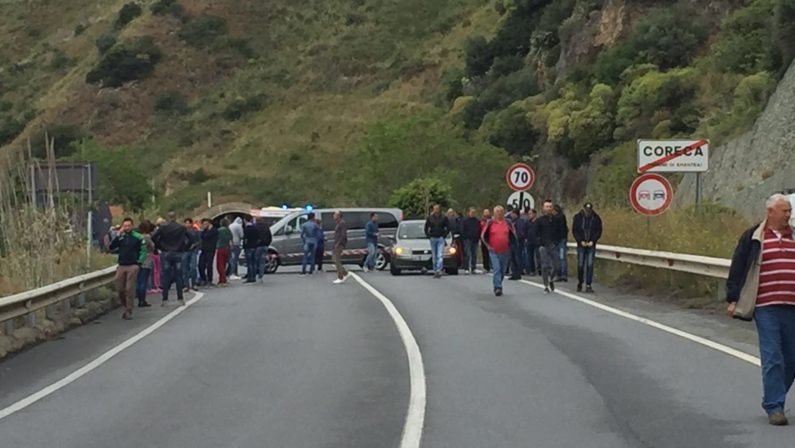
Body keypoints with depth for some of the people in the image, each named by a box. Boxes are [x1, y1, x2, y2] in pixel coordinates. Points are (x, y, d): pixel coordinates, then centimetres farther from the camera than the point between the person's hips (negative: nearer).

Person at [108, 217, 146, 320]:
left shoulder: (138, 237, -2)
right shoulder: (120, 237, 7)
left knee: (129, 290, -5)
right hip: (121, 266, 4)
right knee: (120, 289, 5)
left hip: (133, 266, -4)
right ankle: (126, 307, 25)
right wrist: (117, 235, -10)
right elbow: (111, 247, -3)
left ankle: (128, 312, 2)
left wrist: (139, 262, -6)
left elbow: (143, 250, 2)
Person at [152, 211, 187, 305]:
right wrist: (182, 248, 6)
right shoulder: (182, 228, -1)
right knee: (178, 276, 5)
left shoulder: (163, 227, -4)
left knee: (165, 276, 3)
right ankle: (180, 298, 4)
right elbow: (188, 238, -4)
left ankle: (165, 298, 0)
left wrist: (159, 247, 1)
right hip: (178, 253, 1)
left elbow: (153, 237, -11)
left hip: (166, 253, -1)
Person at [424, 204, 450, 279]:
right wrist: (428, 235, 2)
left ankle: (438, 270, -19)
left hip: (440, 239, -2)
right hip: (433, 239, 2)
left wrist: (444, 235, -4)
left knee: (440, 256, -12)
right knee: (434, 256, 8)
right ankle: (435, 271, 15)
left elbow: (448, 227, 4)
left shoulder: (444, 218, 0)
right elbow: (426, 228, 13)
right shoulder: (430, 218, 5)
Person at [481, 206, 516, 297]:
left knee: (503, 270, 11)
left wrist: (509, 244, 7)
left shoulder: (508, 223, 6)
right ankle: (498, 287, -19)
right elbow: (483, 236, 6)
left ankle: (497, 286, 28)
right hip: (494, 251, -3)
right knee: (496, 269, -16)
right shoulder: (490, 223, 0)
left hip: (505, 251, 3)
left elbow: (513, 235, 16)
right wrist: (488, 246, 1)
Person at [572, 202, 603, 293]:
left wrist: (592, 241, -11)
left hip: (591, 245, 0)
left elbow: (598, 231, 2)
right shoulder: (578, 217, -2)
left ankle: (588, 285, -5)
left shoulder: (596, 218, -2)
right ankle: (579, 283, 22)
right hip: (581, 244, 0)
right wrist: (581, 241, -10)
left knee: (590, 265, -7)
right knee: (580, 264, 3)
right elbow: (574, 230, 0)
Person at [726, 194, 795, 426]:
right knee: (772, 358, -7)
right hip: (766, 308, -4)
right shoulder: (752, 238, 2)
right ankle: (774, 407, -3)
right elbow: (737, 270, 3)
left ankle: (772, 400, 24)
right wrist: (733, 299, -1)